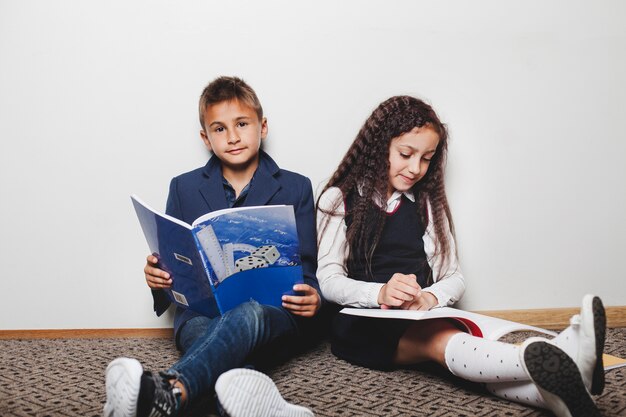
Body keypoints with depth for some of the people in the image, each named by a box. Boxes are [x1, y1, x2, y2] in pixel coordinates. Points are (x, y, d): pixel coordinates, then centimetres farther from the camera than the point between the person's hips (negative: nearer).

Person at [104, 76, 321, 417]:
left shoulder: (295, 188, 13)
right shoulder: (184, 188, 16)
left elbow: (306, 270, 11)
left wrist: (313, 300, -12)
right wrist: (158, 281, -9)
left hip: (275, 315, -1)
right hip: (203, 311, 2)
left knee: (248, 313, -38)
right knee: (202, 330, -36)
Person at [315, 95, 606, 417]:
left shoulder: (426, 203, 16)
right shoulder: (339, 200, 5)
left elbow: (453, 278, 9)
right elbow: (328, 280, -4)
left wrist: (430, 298, -15)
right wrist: (380, 293, -25)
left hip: (420, 319, 4)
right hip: (362, 323, -3)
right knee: (440, 340, -35)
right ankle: (553, 367, -57)